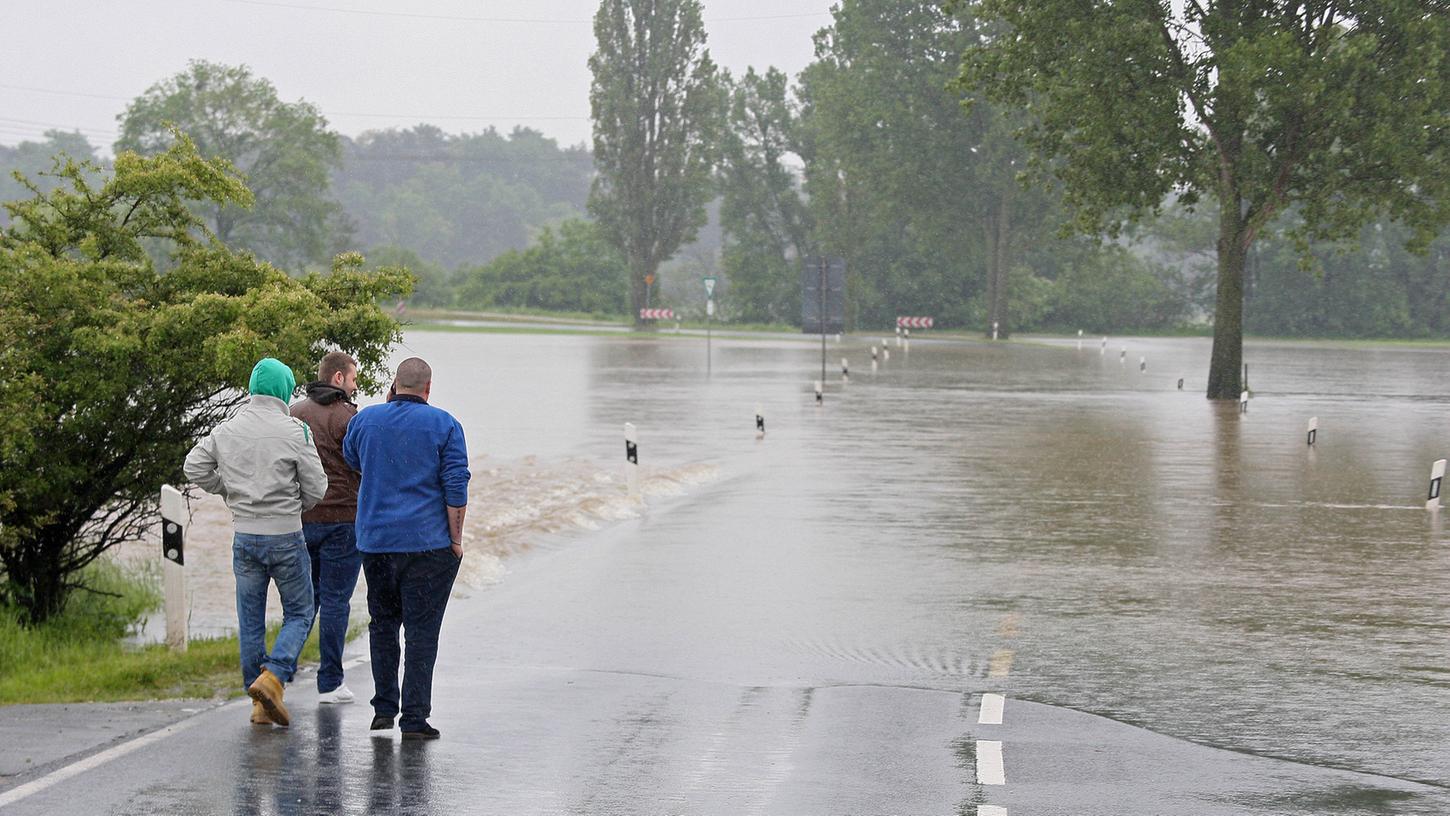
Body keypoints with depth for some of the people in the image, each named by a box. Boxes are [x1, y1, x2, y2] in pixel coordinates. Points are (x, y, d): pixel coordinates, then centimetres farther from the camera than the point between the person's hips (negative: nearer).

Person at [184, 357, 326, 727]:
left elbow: (194, 467, 7)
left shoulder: (226, 430, 1)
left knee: (250, 620, 11)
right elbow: (316, 487, -7)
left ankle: (260, 702, 11)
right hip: (286, 535, -4)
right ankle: (272, 677, -13)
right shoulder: (294, 431, -11)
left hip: (245, 537, 4)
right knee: (298, 614, 9)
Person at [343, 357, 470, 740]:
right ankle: (414, 718, -5)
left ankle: (384, 708, 17)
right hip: (428, 543, -3)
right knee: (422, 630, -1)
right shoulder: (443, 425, -4)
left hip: (375, 540, 3)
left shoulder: (365, 419, 4)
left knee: (383, 623, 17)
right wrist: (456, 539, 0)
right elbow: (456, 488, -8)